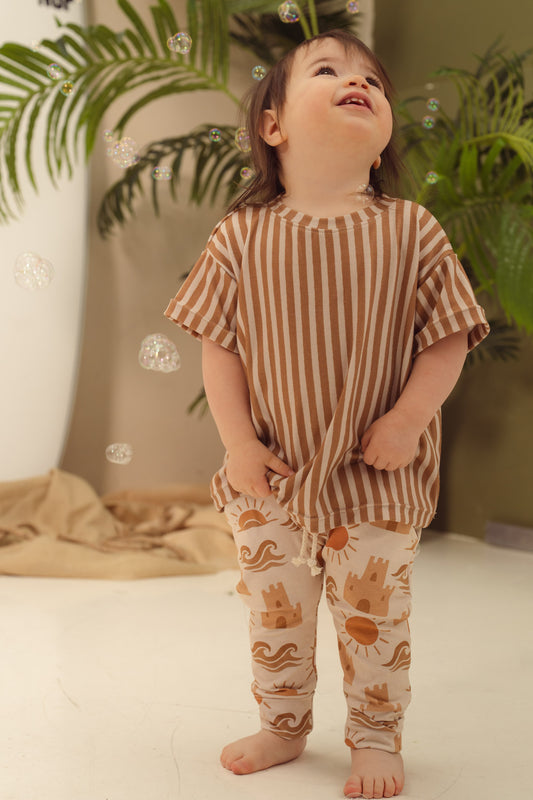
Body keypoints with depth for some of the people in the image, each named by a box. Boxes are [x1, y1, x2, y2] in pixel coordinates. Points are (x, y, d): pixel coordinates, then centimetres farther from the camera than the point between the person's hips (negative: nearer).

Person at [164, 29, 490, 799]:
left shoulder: (411, 231, -7)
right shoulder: (242, 237, -5)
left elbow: (448, 338, -5)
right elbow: (217, 344, -2)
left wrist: (410, 419, -15)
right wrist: (237, 439, -7)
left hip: (377, 479, -1)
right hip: (271, 478, 2)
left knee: (374, 614, 6)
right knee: (273, 610, 15)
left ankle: (376, 738, 28)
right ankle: (282, 726, 36)